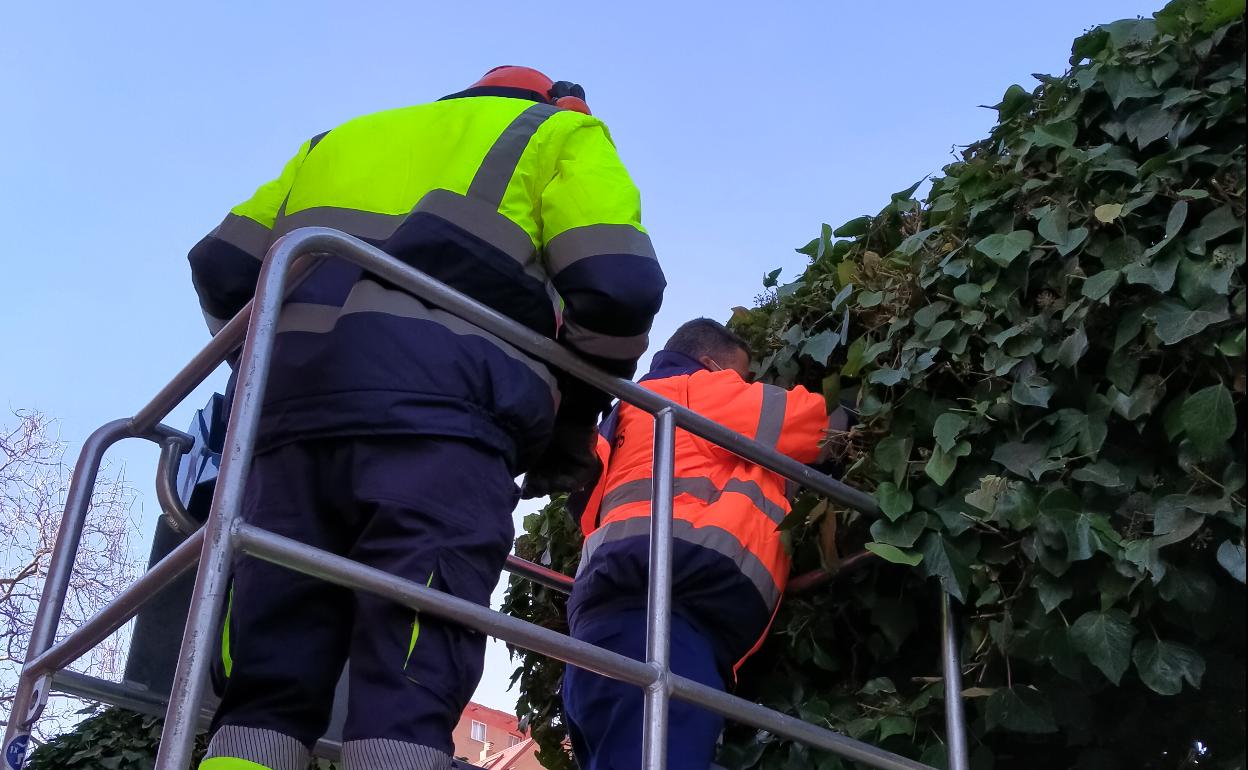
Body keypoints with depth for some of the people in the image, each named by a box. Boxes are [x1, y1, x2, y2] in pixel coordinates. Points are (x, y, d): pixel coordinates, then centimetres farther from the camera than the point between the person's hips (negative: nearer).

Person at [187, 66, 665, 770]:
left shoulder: (344, 138, 36)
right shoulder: (562, 136, 23)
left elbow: (223, 266, 25)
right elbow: (620, 288, 4)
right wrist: (569, 433, 15)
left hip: (294, 405, 5)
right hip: (440, 410, -4)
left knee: (269, 685, 2)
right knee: (410, 693, -12)